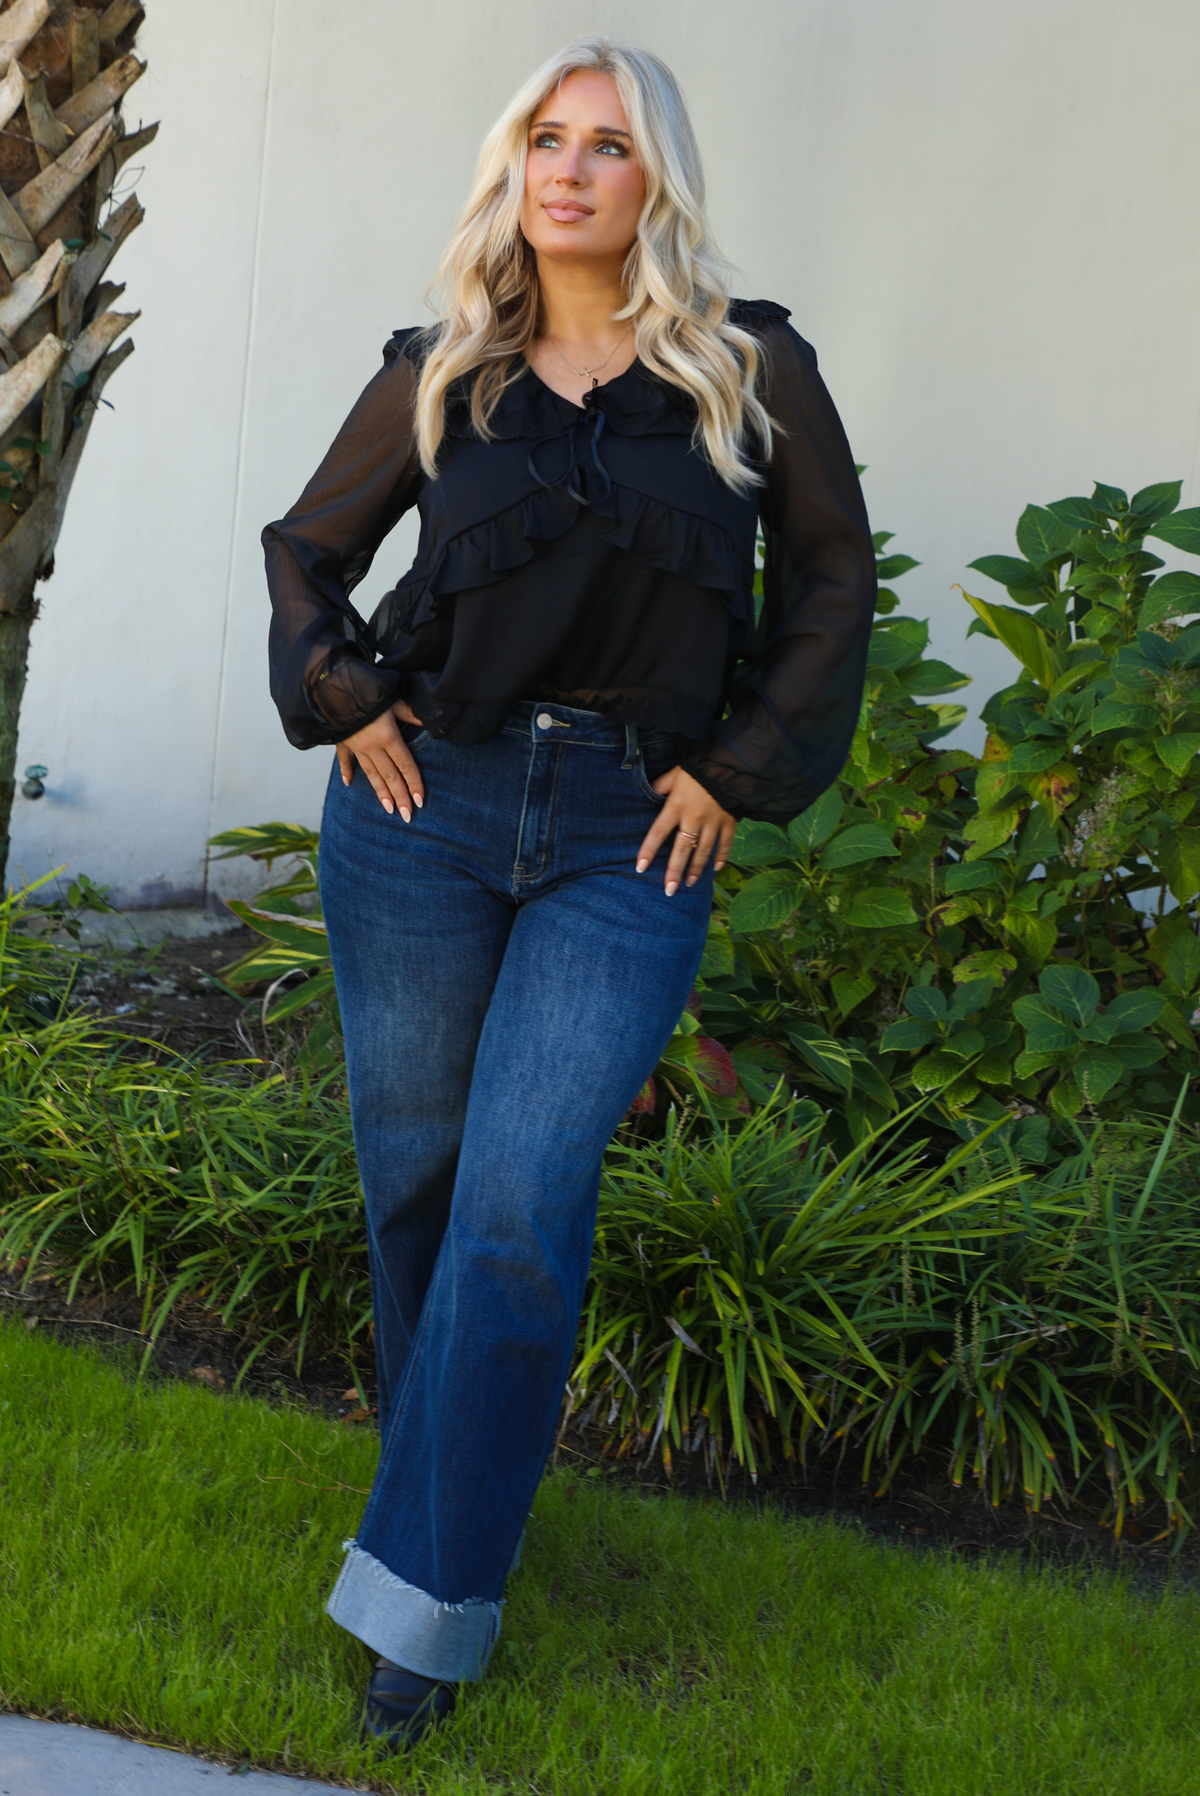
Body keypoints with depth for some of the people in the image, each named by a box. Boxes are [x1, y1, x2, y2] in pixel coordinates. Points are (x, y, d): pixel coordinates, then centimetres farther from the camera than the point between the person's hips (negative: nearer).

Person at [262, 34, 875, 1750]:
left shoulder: (752, 369, 1)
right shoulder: (441, 374, 5)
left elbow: (831, 579, 9)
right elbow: (309, 547, 17)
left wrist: (740, 770, 2)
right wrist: (344, 705, 2)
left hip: (629, 839, -2)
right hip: (427, 806, 2)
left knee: (523, 1198, -11)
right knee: (415, 1178, 8)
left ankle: (425, 1595, -3)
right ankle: (453, 1499, 29)